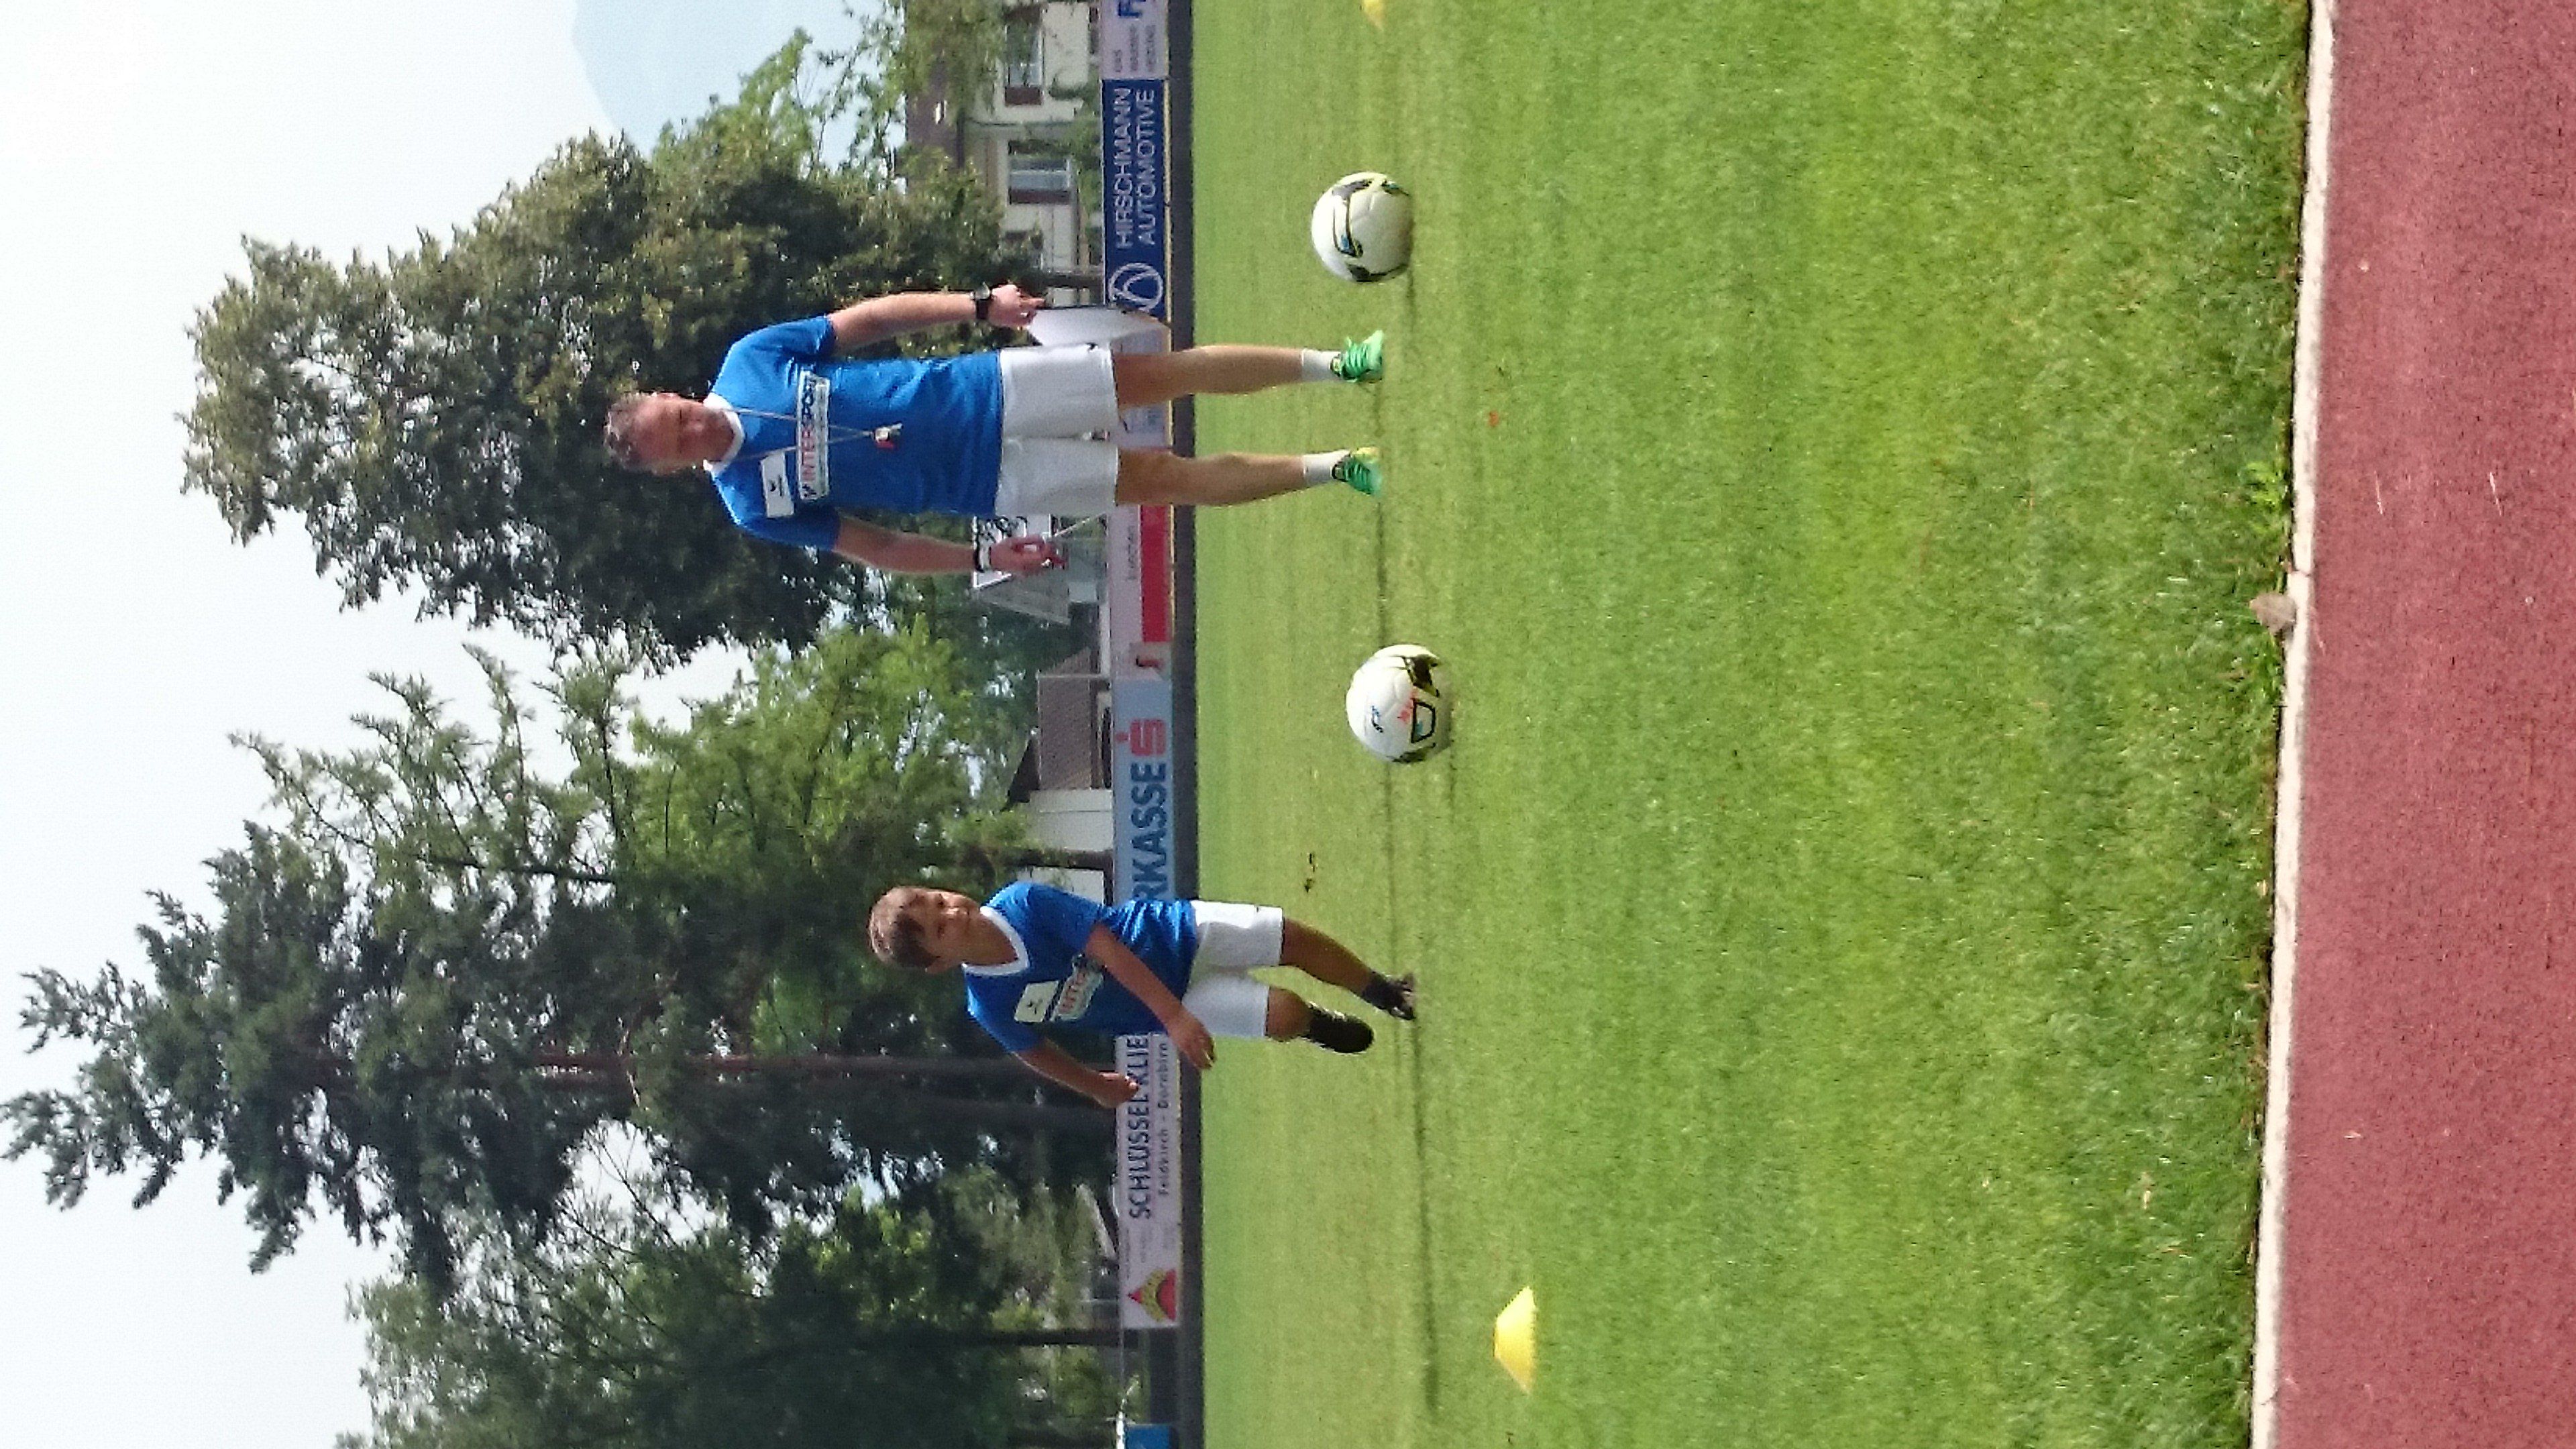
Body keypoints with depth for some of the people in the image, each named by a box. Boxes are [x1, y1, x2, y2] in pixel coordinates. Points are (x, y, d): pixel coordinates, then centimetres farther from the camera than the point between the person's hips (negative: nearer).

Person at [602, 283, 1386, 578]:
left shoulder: (749, 359, -7)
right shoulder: (757, 508, -11)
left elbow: (865, 319, -2)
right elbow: (872, 546, -4)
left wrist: (979, 305, -9)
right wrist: (983, 560, -11)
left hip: (975, 392, 2)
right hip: (984, 481, -2)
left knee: (1158, 372, -4)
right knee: (1162, 477, -5)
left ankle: (1333, 365, 11)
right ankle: (1332, 469, 9)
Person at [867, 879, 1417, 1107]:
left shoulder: (1022, 902, -24)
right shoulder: (991, 1006, -24)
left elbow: (1105, 947, -21)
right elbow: (1033, 1050, -4)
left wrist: (1173, 1015, -27)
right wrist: (1097, 1086, 11)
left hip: (1174, 931, 1)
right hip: (1169, 1002, -1)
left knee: (1295, 938, 0)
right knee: (1284, 1015, -16)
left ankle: (1382, 992, 31)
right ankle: (1319, 1027, 23)